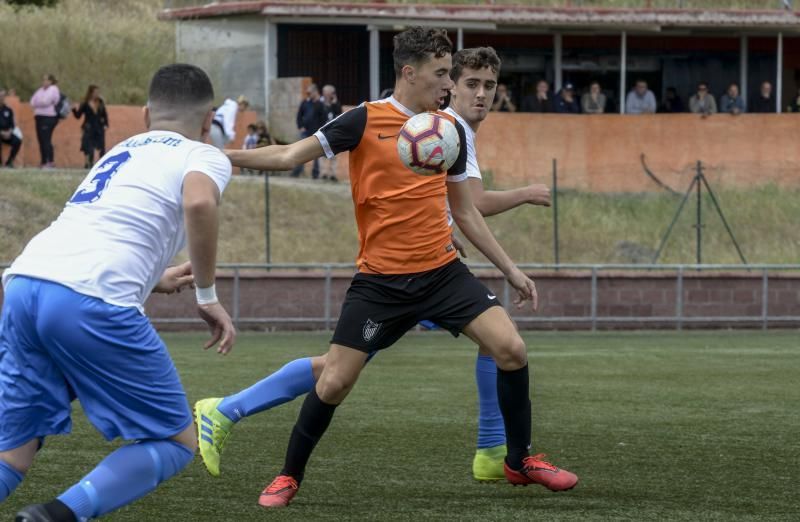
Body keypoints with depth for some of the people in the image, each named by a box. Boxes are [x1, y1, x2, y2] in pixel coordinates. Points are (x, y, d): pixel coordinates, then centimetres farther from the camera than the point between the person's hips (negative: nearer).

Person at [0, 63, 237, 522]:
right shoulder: (204, 156, 14)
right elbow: (199, 202, -10)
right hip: (91, 300, -6)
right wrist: (207, 294, 1)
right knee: (177, 443, 8)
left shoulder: (122, 152, 34)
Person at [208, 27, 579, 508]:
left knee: (511, 348, -12)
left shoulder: (450, 129, 7)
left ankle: (520, 460, 7)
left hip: (443, 270, 3)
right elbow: (289, 156, -6)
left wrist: (511, 269, 16)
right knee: (333, 383, -5)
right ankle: (289, 477, 19)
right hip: (380, 281, -3)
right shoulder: (367, 121, -6)